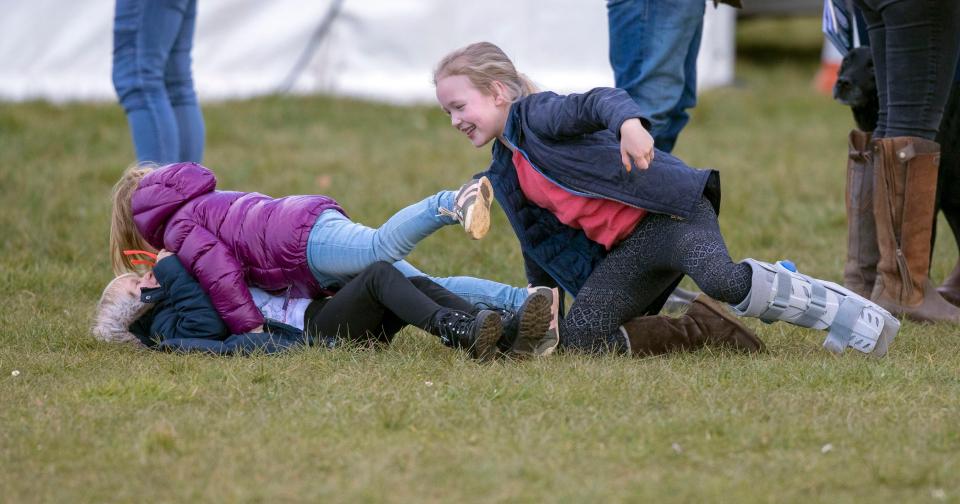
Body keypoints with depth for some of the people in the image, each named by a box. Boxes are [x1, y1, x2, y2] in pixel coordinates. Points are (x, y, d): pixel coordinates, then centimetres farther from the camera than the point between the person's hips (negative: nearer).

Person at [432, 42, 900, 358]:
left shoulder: (535, 114, -6)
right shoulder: (505, 176, 21)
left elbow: (598, 102, -25)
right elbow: (542, 241, 30)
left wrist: (629, 123, -48)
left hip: (666, 210, -9)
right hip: (624, 252, 9)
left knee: (721, 278, -35)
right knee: (576, 339, -9)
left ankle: (853, 316, -25)